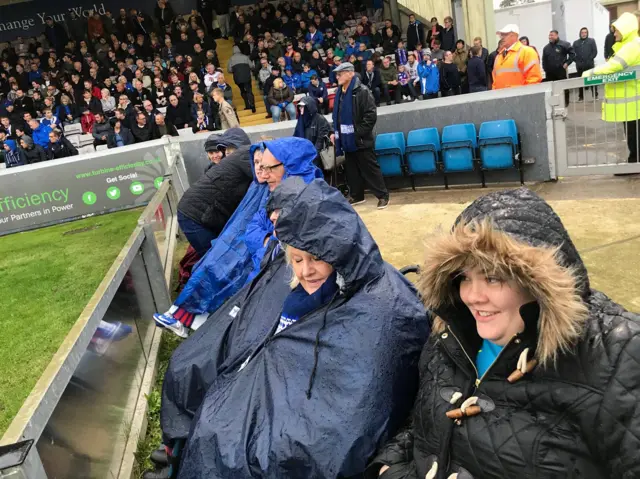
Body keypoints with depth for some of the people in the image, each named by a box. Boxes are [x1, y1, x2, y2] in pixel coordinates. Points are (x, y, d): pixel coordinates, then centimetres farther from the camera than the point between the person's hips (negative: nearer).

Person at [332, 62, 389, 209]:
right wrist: (335, 132, 12)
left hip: (360, 139, -7)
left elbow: (371, 115, -16)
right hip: (346, 139, 7)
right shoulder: (339, 92, 13)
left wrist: (359, 132, -18)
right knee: (351, 169, 14)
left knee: (370, 168, -3)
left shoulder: (362, 91, -10)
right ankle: (356, 195, 26)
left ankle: (383, 196, 5)